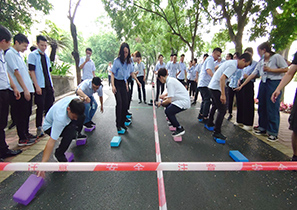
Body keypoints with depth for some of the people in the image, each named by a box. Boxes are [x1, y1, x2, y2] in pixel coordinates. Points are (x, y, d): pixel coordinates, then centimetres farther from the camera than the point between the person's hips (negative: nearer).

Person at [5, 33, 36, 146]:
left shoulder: (19, 55, 18)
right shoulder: (10, 54, -8)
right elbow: (16, 73, -14)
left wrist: (29, 89, 15)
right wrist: (25, 90, -16)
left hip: (27, 90, 8)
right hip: (20, 91, -8)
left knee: (27, 113, 15)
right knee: (21, 115, -1)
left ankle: (26, 133, 28)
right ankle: (22, 139, 8)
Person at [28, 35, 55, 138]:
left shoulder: (46, 56, 16)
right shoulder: (32, 55, -3)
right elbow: (31, 71, -10)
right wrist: (37, 86, -17)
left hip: (48, 86, 6)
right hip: (40, 86, -6)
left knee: (49, 106, 10)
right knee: (40, 107, -3)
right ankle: (39, 128, 9)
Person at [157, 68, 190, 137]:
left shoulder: (170, 82, -20)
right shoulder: (171, 79, 10)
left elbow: (169, 100, -22)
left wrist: (161, 103, -6)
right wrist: (165, 95, 23)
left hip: (183, 102, -10)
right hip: (182, 100, 10)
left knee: (168, 111, -24)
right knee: (166, 104, 20)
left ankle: (180, 129, -10)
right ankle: (173, 121, 35)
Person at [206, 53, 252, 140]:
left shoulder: (230, 62, 13)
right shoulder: (233, 66, -16)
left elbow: (216, 67, 26)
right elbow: (222, 78, -27)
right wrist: (223, 94, -28)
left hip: (212, 86, 11)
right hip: (216, 88, -11)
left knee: (215, 106, 25)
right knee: (222, 110, -8)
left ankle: (209, 124, 40)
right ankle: (217, 132, -2)